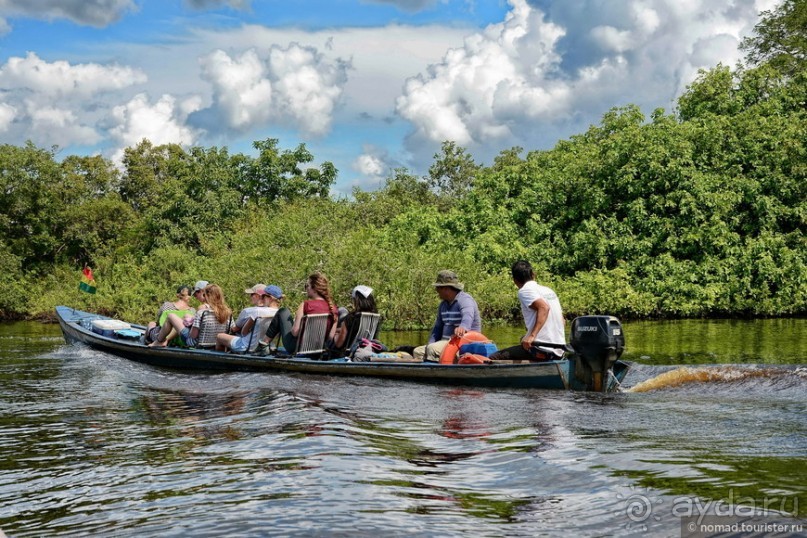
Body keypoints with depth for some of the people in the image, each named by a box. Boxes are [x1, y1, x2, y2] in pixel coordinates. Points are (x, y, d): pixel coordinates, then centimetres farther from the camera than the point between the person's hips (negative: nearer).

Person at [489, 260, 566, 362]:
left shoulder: (524, 290, -3)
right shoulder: (548, 290, 19)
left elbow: (544, 307, -20)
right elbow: (562, 322, 19)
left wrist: (532, 335, -27)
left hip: (541, 349, -8)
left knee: (493, 358, -5)